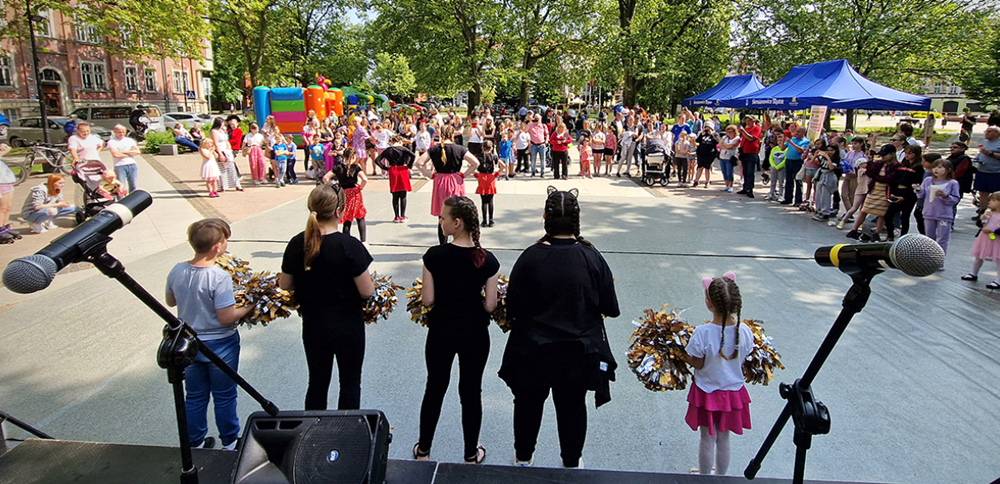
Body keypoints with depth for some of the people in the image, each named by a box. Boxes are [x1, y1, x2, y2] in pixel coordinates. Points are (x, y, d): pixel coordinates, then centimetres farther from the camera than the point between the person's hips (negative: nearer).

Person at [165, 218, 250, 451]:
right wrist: (249, 307, -11)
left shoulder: (177, 272, -8)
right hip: (220, 346, -5)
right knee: (224, 397, 14)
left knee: (194, 397, 20)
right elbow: (226, 317, -25)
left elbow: (170, 301, 9)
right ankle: (229, 442, 30)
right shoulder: (220, 277, -27)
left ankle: (195, 443, 35)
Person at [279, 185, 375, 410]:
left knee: (317, 382, 20)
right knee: (350, 383, 15)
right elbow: (367, 291, -18)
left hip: (312, 326, 4)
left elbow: (285, 285, 2)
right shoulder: (349, 245, -21)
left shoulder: (297, 244, -8)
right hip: (347, 327, -4)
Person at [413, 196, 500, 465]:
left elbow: (427, 300, -12)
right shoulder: (487, 260, -12)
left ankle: (423, 451, 33)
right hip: (475, 334, 0)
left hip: (441, 332, 0)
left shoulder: (434, 256, -16)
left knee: (435, 388, 17)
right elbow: (490, 305, -11)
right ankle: (471, 455, 30)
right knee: (471, 392, 15)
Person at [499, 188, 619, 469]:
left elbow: (512, 308, -11)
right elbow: (611, 310, -7)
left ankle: (523, 458, 40)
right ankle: (572, 462, 38)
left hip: (532, 350, 0)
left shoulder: (530, 257, -18)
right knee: (573, 406, 20)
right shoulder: (592, 258, -14)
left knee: (529, 403, 21)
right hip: (579, 351, 1)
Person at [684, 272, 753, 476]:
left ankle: (704, 476, 35)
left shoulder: (702, 333, -29)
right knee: (724, 439, 22)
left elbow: (697, 363, -18)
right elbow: (742, 361, -3)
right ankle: (721, 475, 40)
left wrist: (683, 354, -1)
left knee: (708, 439, 16)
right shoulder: (745, 332, -17)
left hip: (707, 393, -3)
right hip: (734, 392, 3)